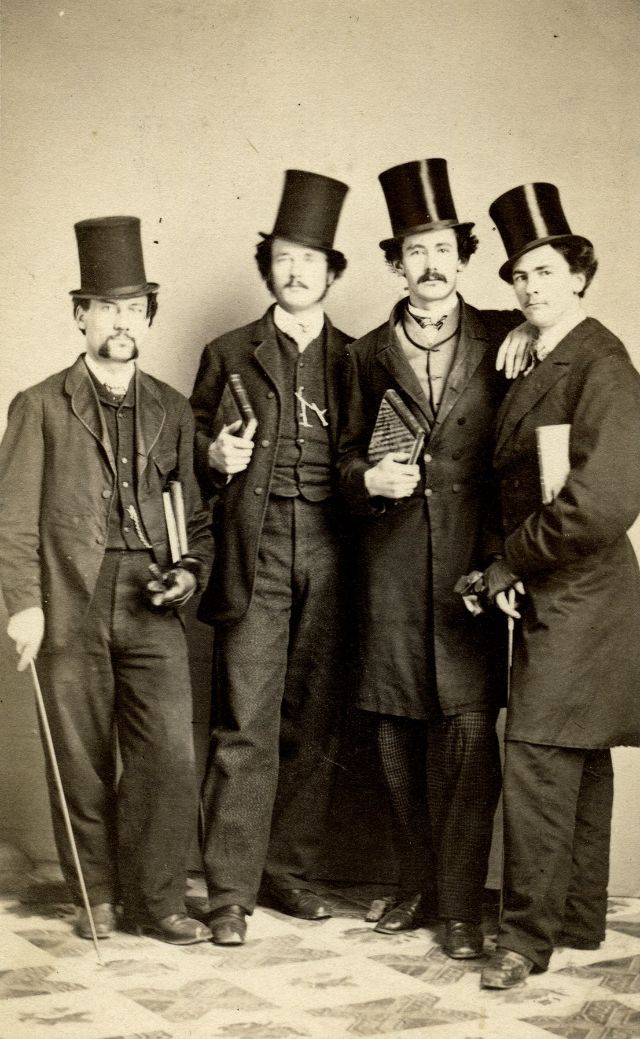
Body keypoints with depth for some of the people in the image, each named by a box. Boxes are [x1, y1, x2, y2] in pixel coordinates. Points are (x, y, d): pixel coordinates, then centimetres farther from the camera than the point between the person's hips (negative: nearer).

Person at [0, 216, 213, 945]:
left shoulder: (171, 410, 13)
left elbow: (195, 511, 17)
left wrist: (190, 571, -1)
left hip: (152, 612, 2)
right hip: (71, 611, -2)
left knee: (170, 759, -4)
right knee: (82, 766, 5)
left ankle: (156, 901, 10)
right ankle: (95, 897, 22)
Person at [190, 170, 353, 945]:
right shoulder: (229, 355, 13)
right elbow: (194, 459, 12)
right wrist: (214, 458, -9)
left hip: (331, 560, 2)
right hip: (253, 558, -1)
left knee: (314, 726, 5)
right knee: (244, 728, -5)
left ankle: (291, 871, 18)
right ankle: (231, 891, 1)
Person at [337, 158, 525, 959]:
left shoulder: (504, 339, 7)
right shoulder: (368, 354, 12)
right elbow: (348, 455, 17)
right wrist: (368, 479, -5)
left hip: (475, 560, -2)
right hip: (393, 567, 2)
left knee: (470, 728, -7)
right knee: (397, 733, 7)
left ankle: (460, 902, 3)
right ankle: (415, 884, 22)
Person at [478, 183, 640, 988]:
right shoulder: (534, 363, 12)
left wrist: (511, 561, -14)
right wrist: (513, 566, 5)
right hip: (550, 597, 9)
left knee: (537, 756, -7)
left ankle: (529, 933, 4)